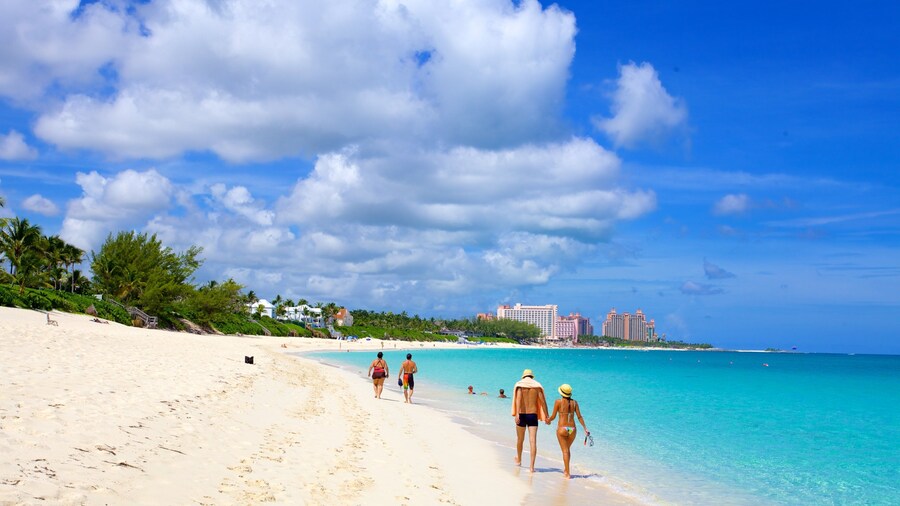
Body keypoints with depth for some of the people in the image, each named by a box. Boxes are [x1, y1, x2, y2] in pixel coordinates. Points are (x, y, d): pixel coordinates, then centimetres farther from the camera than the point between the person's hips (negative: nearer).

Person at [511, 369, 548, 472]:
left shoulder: (520, 384, 0)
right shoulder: (537, 385, 5)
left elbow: (518, 398, -16)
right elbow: (543, 401, -2)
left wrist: (517, 414, -23)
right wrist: (546, 417, 1)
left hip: (522, 415, 0)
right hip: (533, 415, 0)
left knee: (520, 439, 19)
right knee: (533, 441, -4)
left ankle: (519, 460, 40)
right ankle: (532, 466, -12)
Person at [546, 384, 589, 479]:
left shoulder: (558, 401, -5)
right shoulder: (574, 402, 4)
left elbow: (553, 416, -1)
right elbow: (579, 417, 2)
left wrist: (548, 421, 19)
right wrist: (585, 428, 8)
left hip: (562, 429, -4)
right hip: (572, 429, 4)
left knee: (565, 451, 1)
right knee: (568, 449, 22)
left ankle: (567, 473, -3)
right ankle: (566, 470, 32)